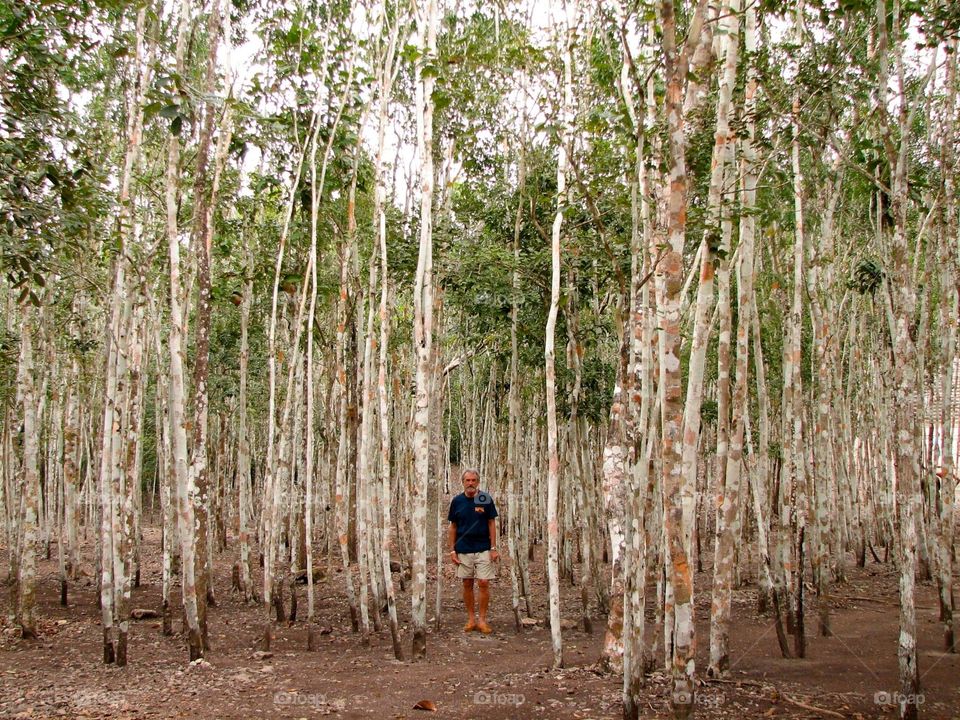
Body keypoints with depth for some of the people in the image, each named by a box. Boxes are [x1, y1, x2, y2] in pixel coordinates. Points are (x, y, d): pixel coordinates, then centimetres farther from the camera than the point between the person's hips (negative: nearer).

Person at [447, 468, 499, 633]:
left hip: (483, 549, -2)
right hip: (463, 550, 2)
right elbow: (453, 527, 7)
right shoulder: (457, 501, 2)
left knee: (483, 584, -4)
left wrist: (494, 548, -5)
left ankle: (482, 620, 6)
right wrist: (452, 550, 2)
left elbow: (492, 524, 0)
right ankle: (471, 619, 17)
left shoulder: (486, 499, -3)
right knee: (467, 584, 7)